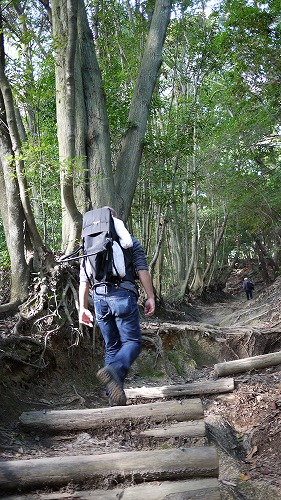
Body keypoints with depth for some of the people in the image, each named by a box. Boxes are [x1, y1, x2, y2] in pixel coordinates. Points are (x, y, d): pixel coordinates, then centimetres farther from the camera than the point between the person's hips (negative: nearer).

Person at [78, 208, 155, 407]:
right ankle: (114, 370, -28)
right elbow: (143, 271, -2)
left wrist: (83, 308, 16)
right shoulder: (130, 242, 9)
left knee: (112, 347, 12)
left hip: (99, 299, 4)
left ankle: (115, 398, 12)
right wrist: (150, 297, -2)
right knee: (132, 341, 2)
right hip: (123, 295, -4)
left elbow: (84, 280, 14)